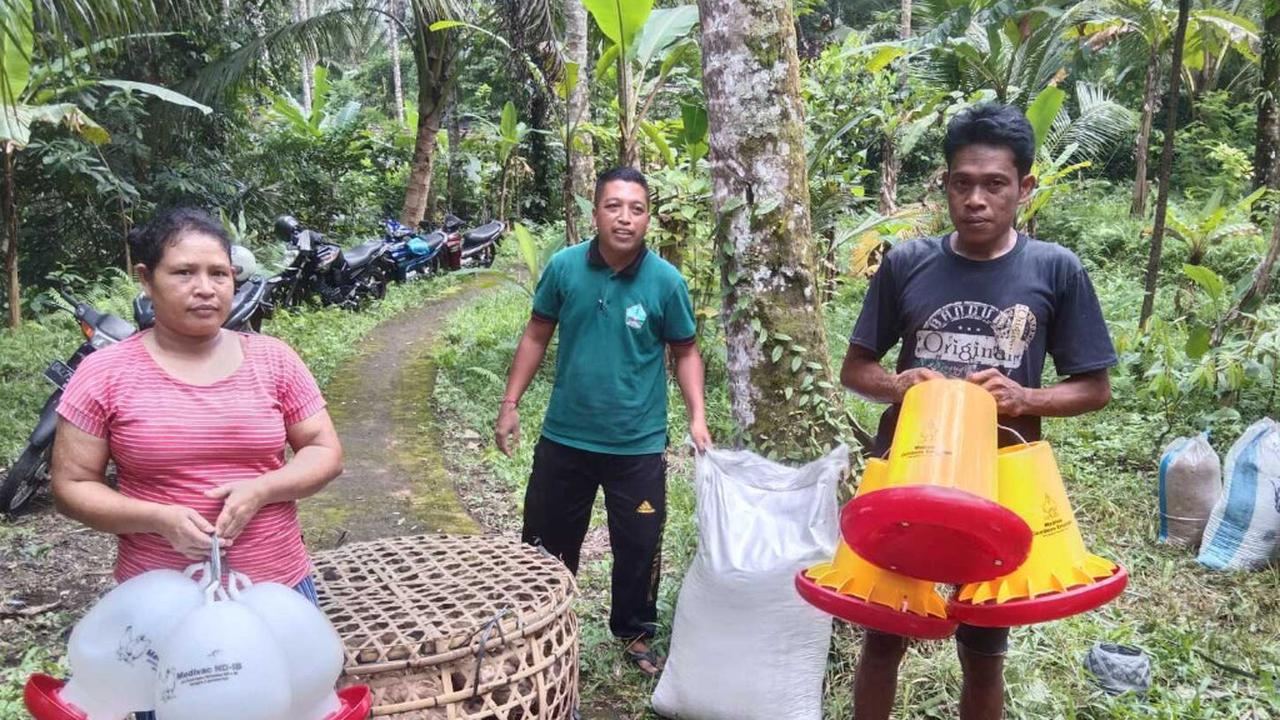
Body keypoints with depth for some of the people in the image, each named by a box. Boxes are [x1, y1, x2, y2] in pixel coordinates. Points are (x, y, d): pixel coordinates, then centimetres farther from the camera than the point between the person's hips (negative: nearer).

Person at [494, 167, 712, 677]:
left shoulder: (666, 281, -11)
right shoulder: (564, 266, -8)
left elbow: (685, 352, 0)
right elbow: (537, 335, 3)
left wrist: (697, 416, -11)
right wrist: (511, 402, 1)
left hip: (638, 444, -1)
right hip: (565, 436, 2)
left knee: (638, 546, 12)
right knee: (546, 539, 16)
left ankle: (635, 634, 37)